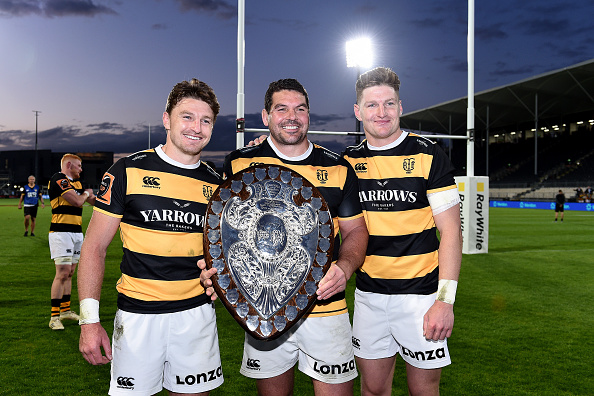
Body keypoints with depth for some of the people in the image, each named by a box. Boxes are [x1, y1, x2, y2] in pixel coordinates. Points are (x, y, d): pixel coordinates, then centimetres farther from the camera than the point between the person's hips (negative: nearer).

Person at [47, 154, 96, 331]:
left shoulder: (76, 182, 17)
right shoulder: (58, 179, -11)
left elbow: (93, 200, 28)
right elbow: (77, 201, -19)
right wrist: (86, 193, 2)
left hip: (77, 232, 9)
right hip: (61, 232, -9)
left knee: (69, 273, 13)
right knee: (62, 273, -12)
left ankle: (65, 310, 23)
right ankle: (54, 317, -5)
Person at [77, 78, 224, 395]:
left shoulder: (215, 184, 4)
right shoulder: (128, 171, -6)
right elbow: (94, 246, -4)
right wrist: (89, 319, -9)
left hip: (197, 312, 3)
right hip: (137, 314, -2)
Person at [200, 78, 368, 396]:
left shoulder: (338, 169, 3)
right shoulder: (238, 164, 1)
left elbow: (355, 230, 8)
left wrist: (344, 267, -12)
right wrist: (214, 265, -12)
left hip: (325, 306, 0)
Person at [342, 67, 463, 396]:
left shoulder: (428, 156, -6)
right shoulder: (349, 161, 4)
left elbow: (450, 231, -7)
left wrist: (445, 299, -15)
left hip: (419, 294, -3)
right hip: (368, 294, 3)